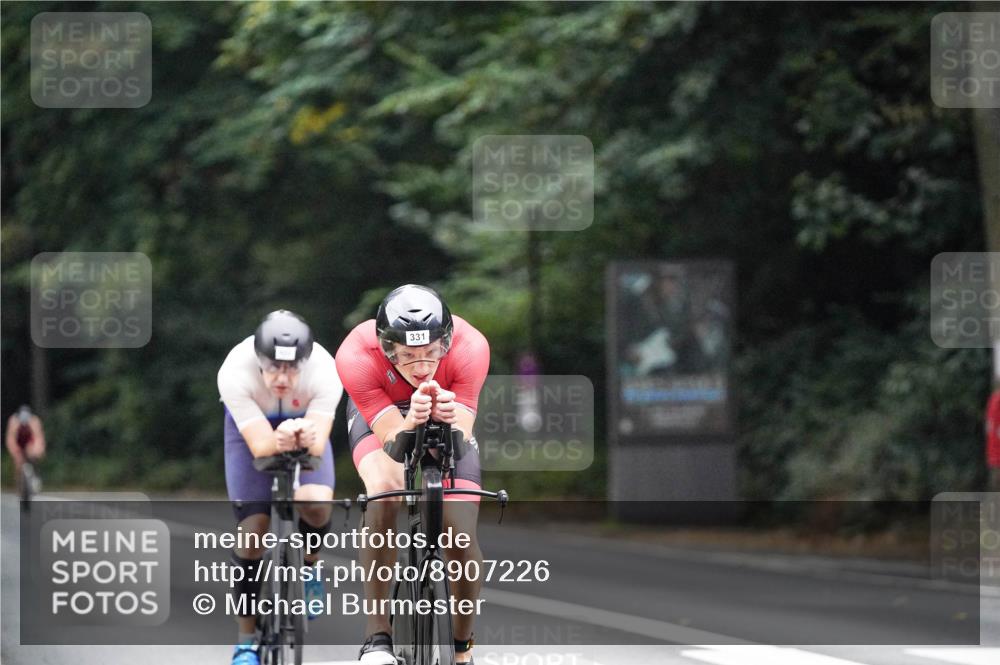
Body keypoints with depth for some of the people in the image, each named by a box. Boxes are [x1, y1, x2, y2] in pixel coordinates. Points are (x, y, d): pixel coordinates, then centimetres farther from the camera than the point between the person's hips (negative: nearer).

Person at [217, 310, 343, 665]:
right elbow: (259, 445, -40)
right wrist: (279, 439, -62)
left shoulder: (324, 370, -36)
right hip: (252, 428, 0)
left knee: (316, 504, -28)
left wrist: (306, 438, -63)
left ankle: (308, 566, 7)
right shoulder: (235, 373, -38)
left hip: (305, 424, 0)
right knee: (252, 530, -11)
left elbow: (318, 446, -39)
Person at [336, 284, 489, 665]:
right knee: (385, 490, -33)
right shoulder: (356, 357, -37)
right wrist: (412, 422, -58)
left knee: (462, 538, -11)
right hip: (380, 415, -1)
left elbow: (460, 443, -35)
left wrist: (450, 420, -57)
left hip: (448, 415, 1)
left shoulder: (470, 348, -35)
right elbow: (394, 441, -37)